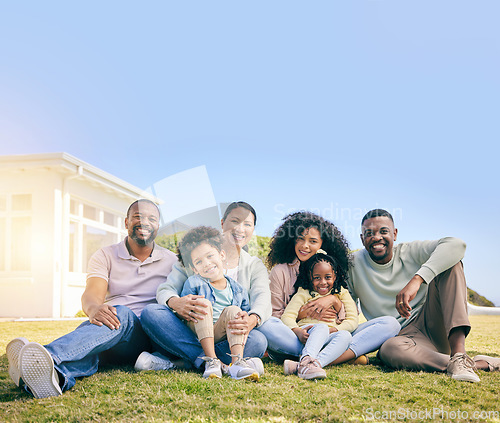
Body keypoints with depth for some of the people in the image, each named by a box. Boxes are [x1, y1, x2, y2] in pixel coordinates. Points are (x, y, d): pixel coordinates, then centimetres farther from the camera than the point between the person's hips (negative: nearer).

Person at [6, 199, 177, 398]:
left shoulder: (171, 261, 14)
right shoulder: (106, 256, 10)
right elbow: (92, 295, -7)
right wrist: (94, 310, -33)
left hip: (144, 337, -1)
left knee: (122, 314, -37)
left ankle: (51, 355, -61)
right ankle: (57, 374, -73)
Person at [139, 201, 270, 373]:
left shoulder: (255, 267, 14)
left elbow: (262, 298, -6)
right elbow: (166, 288, 0)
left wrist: (253, 319, -32)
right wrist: (175, 303, -27)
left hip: (226, 340, 0)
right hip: (189, 335, 0)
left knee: (258, 341, -32)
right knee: (151, 312, -27)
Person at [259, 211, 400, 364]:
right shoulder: (280, 272, 7)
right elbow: (273, 315, 2)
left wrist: (333, 299, -10)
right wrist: (301, 315, -14)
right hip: (295, 339, -2)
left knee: (390, 323, -16)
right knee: (264, 324, -37)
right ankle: (347, 355, -37)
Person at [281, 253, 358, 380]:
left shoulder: (342, 294, 19)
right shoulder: (303, 294, 14)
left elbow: (352, 320, 7)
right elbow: (287, 316, 0)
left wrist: (333, 329, -12)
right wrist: (298, 331, -23)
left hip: (330, 337, 2)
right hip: (308, 334, -2)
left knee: (345, 336, -31)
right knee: (322, 327, -33)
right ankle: (306, 359, -62)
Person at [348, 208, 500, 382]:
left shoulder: (410, 252, 1)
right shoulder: (355, 264, 3)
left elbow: (456, 244, -18)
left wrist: (416, 280, -31)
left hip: (435, 326, 2)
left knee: (449, 263, -17)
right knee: (389, 349, -40)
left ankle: (458, 353, -33)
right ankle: (480, 364, -27)